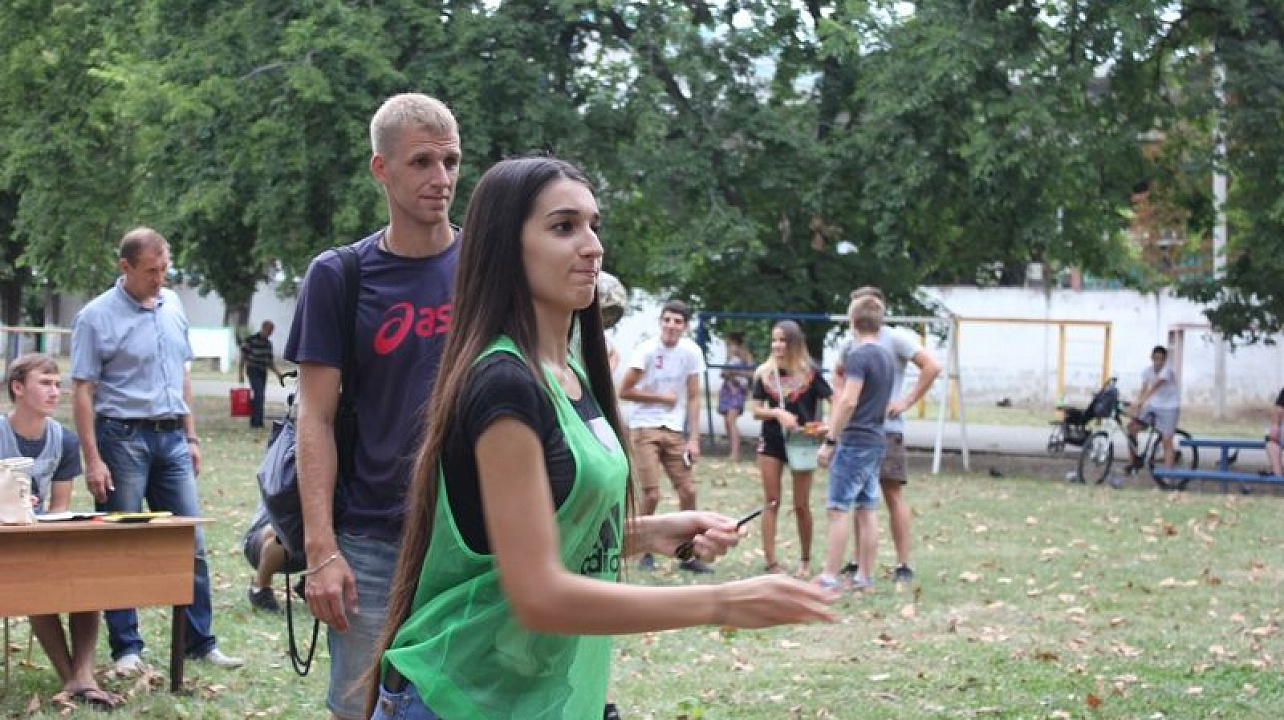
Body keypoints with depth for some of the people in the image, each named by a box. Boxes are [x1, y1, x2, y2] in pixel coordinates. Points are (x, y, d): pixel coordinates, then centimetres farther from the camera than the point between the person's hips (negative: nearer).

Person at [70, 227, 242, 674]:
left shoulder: (173, 306, 10)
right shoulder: (97, 317, -8)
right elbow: (82, 392, -10)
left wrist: (190, 436, 15)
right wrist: (92, 459, -14)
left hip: (171, 437, 6)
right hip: (123, 439, -5)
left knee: (192, 546, 6)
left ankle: (200, 642, 14)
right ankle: (126, 648, 10)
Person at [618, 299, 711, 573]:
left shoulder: (691, 352, -1)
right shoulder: (647, 350, -11)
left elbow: (693, 398, 3)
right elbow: (624, 391, -10)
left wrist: (694, 439, -1)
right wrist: (662, 398, -7)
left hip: (676, 431, 4)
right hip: (645, 428, -4)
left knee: (688, 491, 0)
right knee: (651, 494, -8)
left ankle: (688, 555, 11)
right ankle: (645, 552, 10)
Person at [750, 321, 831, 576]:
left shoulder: (809, 373, -8)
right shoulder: (764, 373, -1)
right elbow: (756, 410, -1)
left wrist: (824, 426, -21)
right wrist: (778, 413, -19)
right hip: (771, 441, 2)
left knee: (801, 505, 6)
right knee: (771, 502, 2)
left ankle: (805, 560, 23)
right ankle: (771, 563, 5)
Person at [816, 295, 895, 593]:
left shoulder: (859, 356, -14)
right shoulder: (887, 357, 13)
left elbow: (848, 402, -21)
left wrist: (829, 441, -17)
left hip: (855, 443, -8)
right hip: (876, 442, 8)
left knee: (838, 509, -6)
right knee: (867, 510, 10)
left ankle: (829, 578, -8)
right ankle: (864, 577, 12)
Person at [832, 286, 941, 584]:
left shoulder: (896, 339, -7)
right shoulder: (850, 344, 11)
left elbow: (932, 367, -15)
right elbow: (838, 374, 31)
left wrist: (907, 402, -15)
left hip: (886, 429, -6)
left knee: (893, 493, -7)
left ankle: (903, 565, -4)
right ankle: (860, 560, 19)